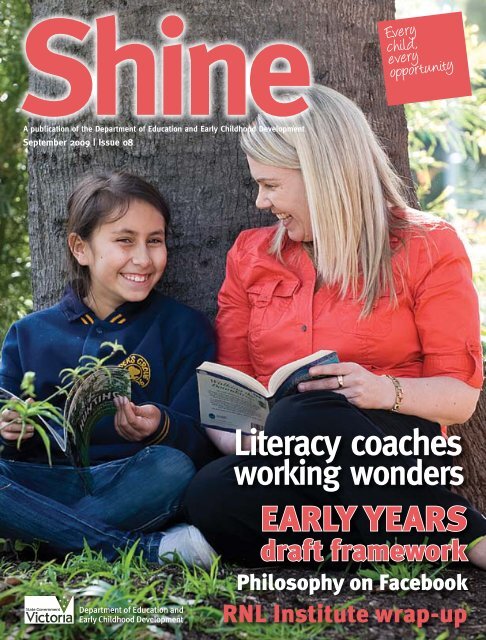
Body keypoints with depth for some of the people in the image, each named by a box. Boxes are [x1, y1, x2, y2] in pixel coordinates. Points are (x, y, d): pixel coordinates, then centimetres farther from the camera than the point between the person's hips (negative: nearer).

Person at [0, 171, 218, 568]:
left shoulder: (184, 328, 7)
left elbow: (203, 443, -1)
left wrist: (161, 428, -23)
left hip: (132, 483, -2)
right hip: (48, 482, 2)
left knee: (172, 467, -34)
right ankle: (150, 547, -27)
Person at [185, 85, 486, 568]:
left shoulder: (427, 248, 4)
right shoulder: (251, 254, 15)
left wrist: (388, 391, -20)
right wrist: (235, 436, -11)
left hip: (393, 449, -4)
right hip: (281, 459, 5)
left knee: (303, 416, -39)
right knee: (208, 498, -32)